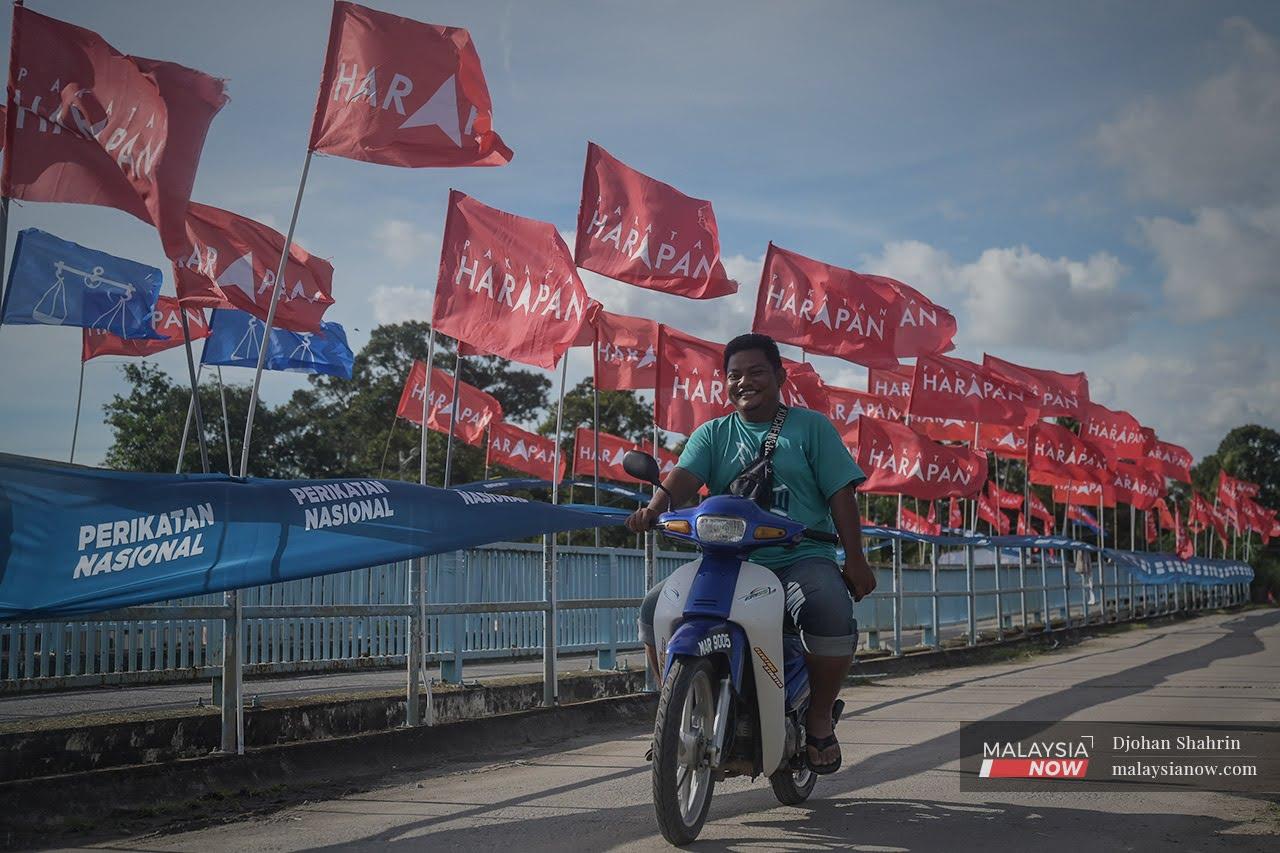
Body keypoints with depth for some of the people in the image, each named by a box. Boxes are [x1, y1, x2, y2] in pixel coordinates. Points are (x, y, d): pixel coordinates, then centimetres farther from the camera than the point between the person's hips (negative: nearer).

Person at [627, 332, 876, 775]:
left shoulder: (811, 426, 11)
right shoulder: (712, 435, 15)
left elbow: (840, 493, 4)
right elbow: (684, 476, -4)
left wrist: (855, 559, -7)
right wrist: (656, 506, -27)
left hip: (801, 559, -3)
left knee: (831, 612, -34)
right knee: (656, 609, -17)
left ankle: (819, 717, -10)